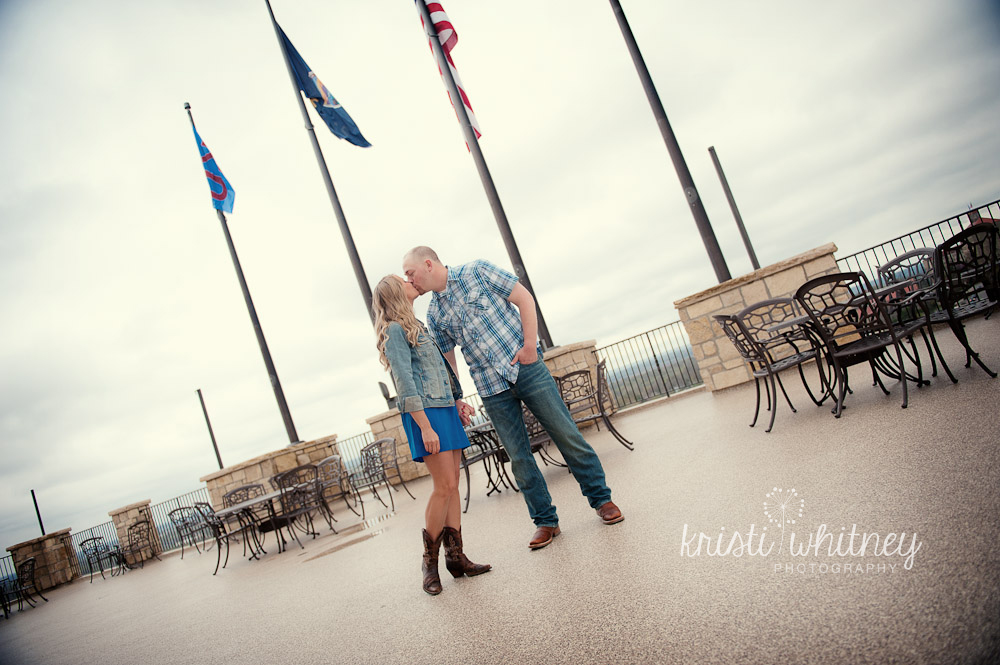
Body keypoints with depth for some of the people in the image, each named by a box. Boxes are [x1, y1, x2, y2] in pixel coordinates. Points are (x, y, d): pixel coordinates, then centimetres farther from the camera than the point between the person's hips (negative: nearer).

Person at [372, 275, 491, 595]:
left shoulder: (416, 326, 21)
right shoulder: (395, 330, -6)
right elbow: (405, 383, -14)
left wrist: (458, 400, 17)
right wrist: (425, 427, -20)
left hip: (446, 410, 9)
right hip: (425, 413, -9)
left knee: (452, 486, 6)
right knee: (444, 486, -10)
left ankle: (455, 556, 10)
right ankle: (430, 561, 3)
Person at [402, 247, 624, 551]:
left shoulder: (477, 271, -1)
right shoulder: (434, 313, 11)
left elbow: (524, 298, -3)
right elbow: (447, 359, 15)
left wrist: (530, 343, -13)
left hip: (526, 368, -3)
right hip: (491, 388, 4)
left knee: (567, 435, 1)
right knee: (518, 457, 4)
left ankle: (601, 499, 16)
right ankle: (545, 520, 17)